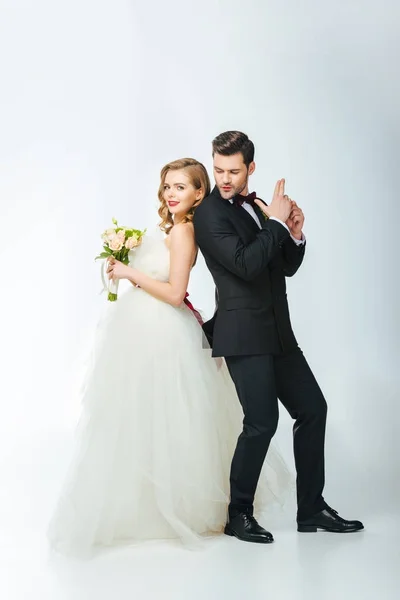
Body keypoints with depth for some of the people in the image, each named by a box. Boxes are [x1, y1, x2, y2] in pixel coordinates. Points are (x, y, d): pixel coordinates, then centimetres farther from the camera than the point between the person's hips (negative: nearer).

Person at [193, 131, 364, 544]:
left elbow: (286, 267, 15)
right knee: (262, 422, -13)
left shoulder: (257, 205, 13)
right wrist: (277, 222, -14)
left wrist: (294, 233, -2)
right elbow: (246, 265, -23)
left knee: (312, 409, 10)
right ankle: (238, 514, 5)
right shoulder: (210, 213, -10)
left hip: (276, 332, 8)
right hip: (243, 334, -8)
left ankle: (311, 509, 21)